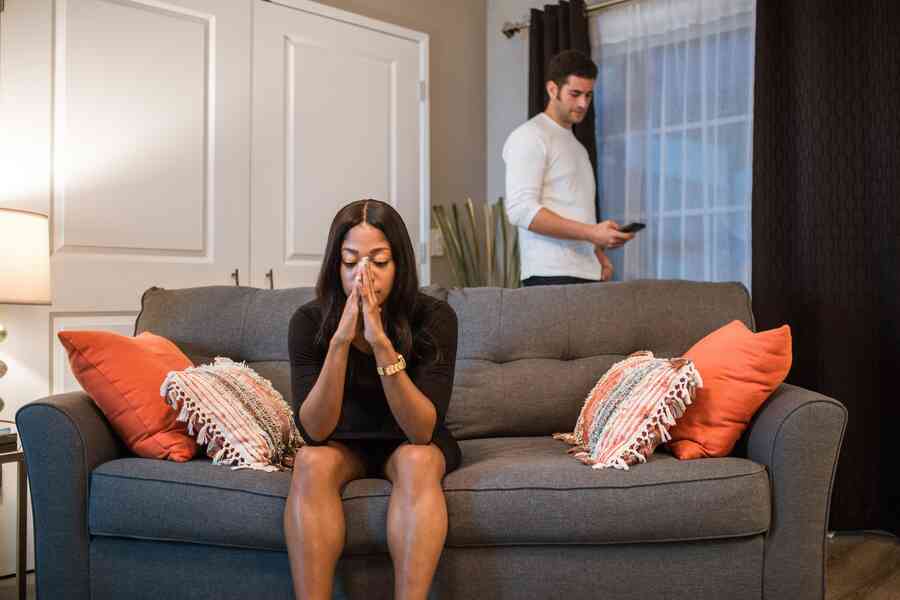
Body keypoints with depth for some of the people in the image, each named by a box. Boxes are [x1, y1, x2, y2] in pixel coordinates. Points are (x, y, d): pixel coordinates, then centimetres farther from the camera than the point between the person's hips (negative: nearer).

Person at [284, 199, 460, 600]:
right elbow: (315, 431, -24)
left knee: (416, 460, -33)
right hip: (344, 445, 1)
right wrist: (341, 340, -37)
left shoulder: (433, 317, -21)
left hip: (412, 444, -1)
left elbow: (422, 431, -28)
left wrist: (382, 343, -40)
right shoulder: (309, 322, -18)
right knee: (312, 461, -31)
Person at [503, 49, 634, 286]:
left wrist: (600, 254, 8)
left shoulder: (577, 146, 23)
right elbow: (521, 210, -16)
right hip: (551, 275, -7)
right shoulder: (529, 137, -4)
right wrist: (592, 233, -21)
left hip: (587, 273, 7)